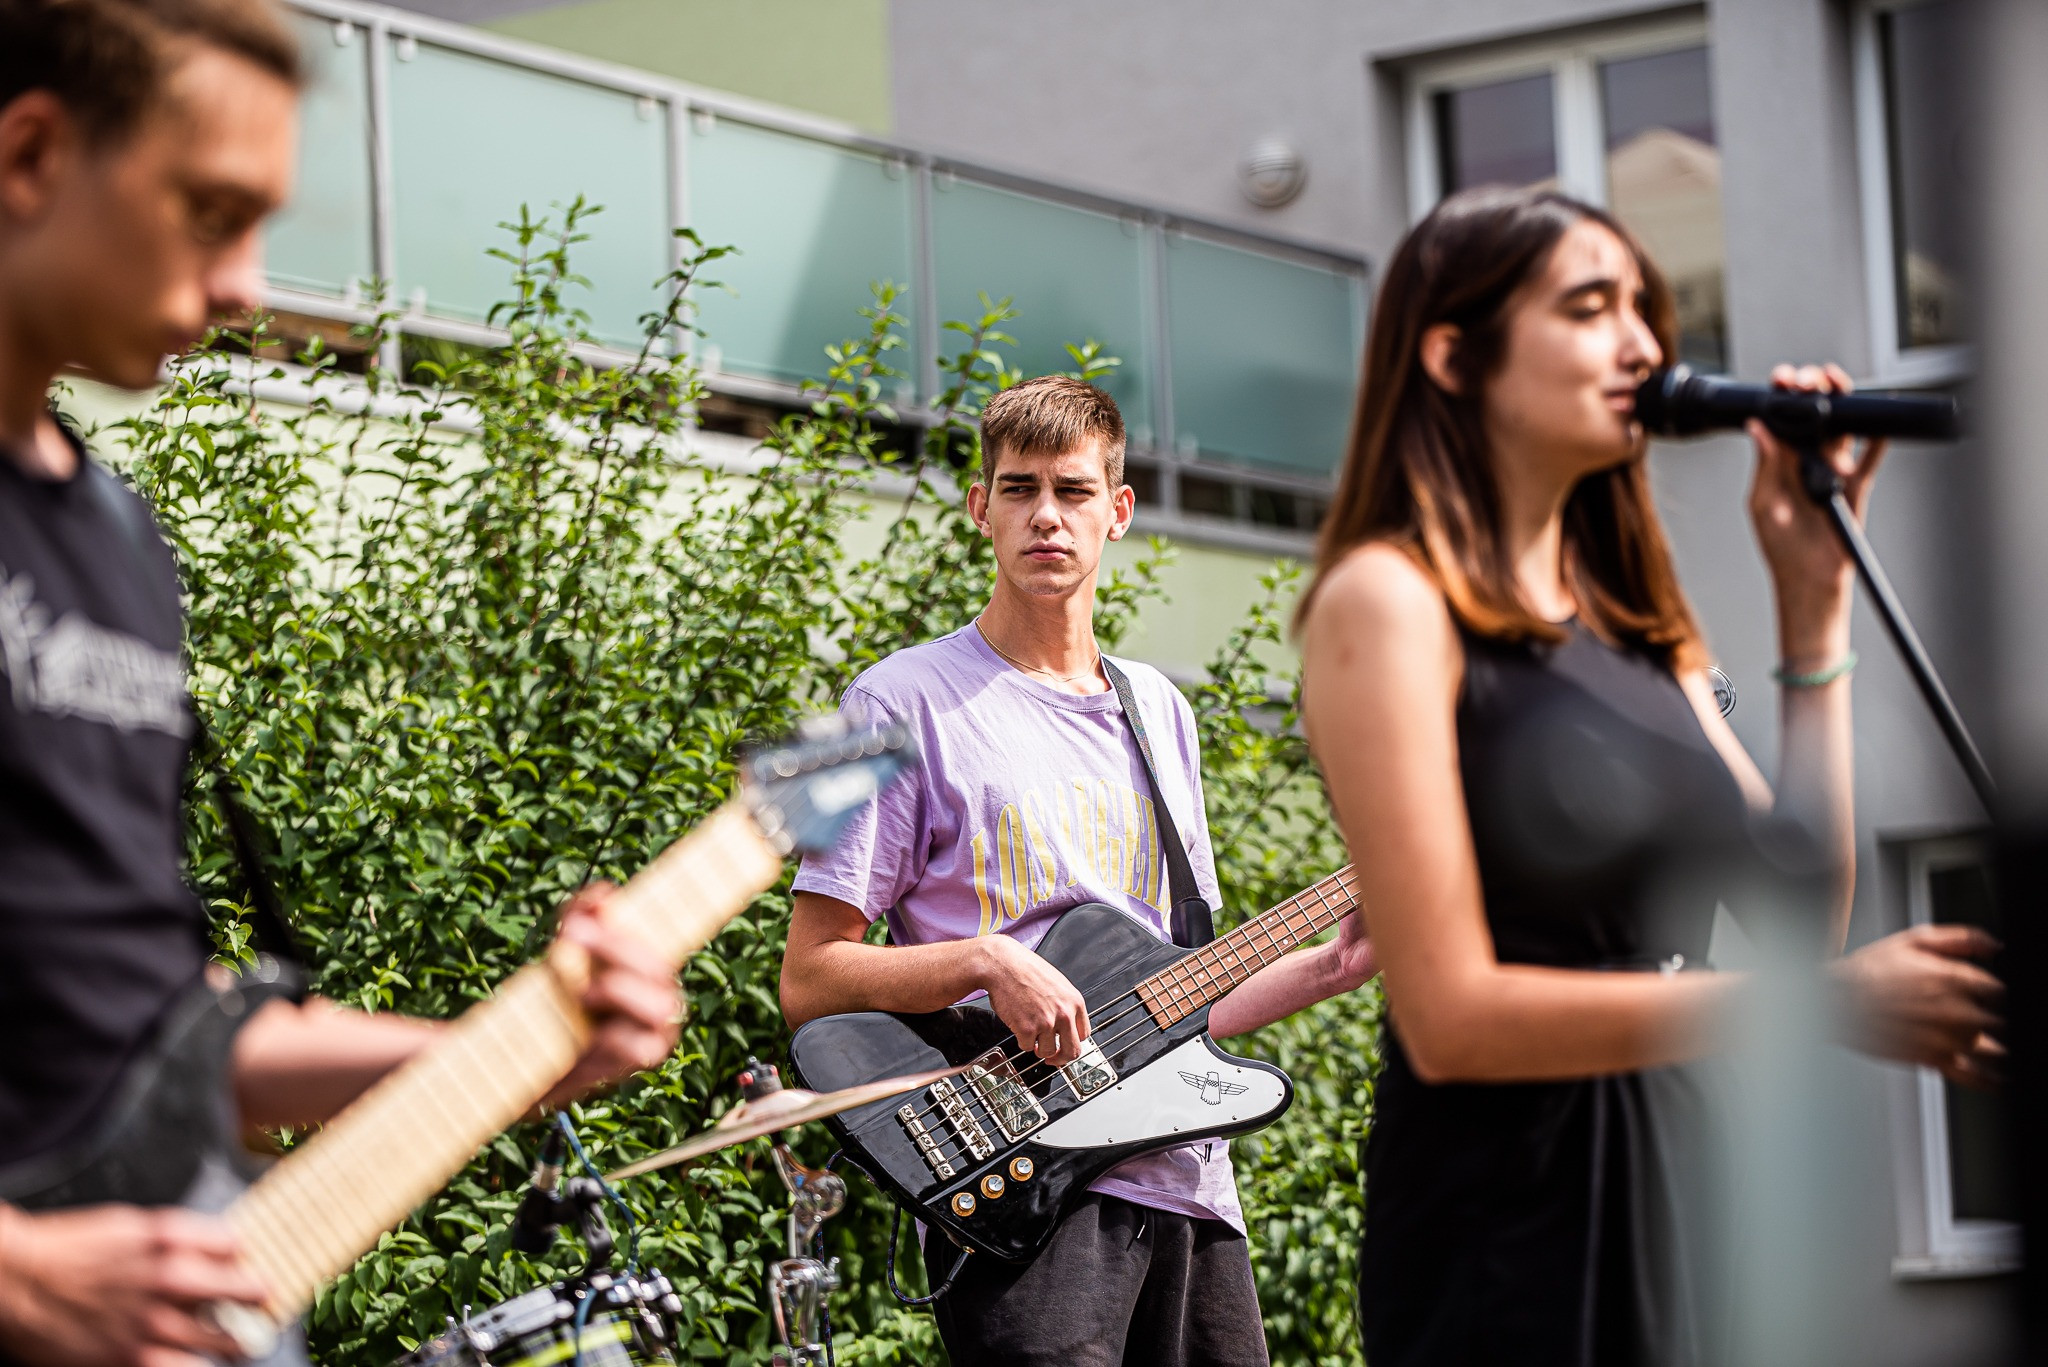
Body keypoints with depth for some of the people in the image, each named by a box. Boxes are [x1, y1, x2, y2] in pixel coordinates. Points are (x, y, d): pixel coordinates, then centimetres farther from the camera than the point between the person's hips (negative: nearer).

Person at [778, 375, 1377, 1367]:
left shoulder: (1158, 714, 19)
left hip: (1187, 1189, 6)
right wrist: (984, 961, -18)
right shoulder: (908, 705, -1)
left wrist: (1330, 966, 8)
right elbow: (808, 983, -5)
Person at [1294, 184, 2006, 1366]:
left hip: (1683, 1197, 7)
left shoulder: (1637, 623, 14)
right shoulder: (1390, 600, -9)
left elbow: (1799, 914, 9)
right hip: (1511, 1234, -7)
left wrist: (1814, 595, 6)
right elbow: (1451, 1014, -17)